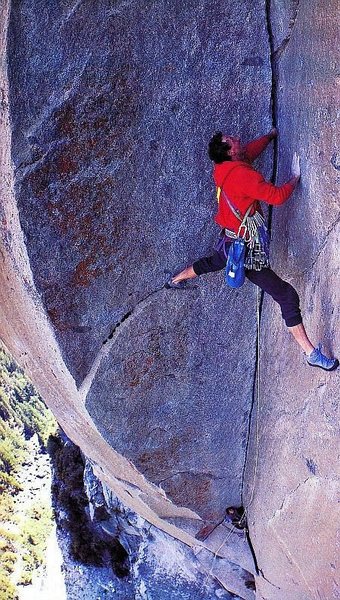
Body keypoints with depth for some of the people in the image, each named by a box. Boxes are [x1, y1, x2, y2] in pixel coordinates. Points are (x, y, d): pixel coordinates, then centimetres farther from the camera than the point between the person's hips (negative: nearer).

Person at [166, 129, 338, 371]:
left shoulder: (225, 167, 2)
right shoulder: (242, 173, -25)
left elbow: (253, 148, 22)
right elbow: (277, 196, -27)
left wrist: (272, 134, 39)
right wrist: (295, 178, -9)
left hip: (229, 241, 9)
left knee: (213, 262, 42)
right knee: (287, 295, -8)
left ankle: (176, 279, 64)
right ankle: (312, 353, -6)